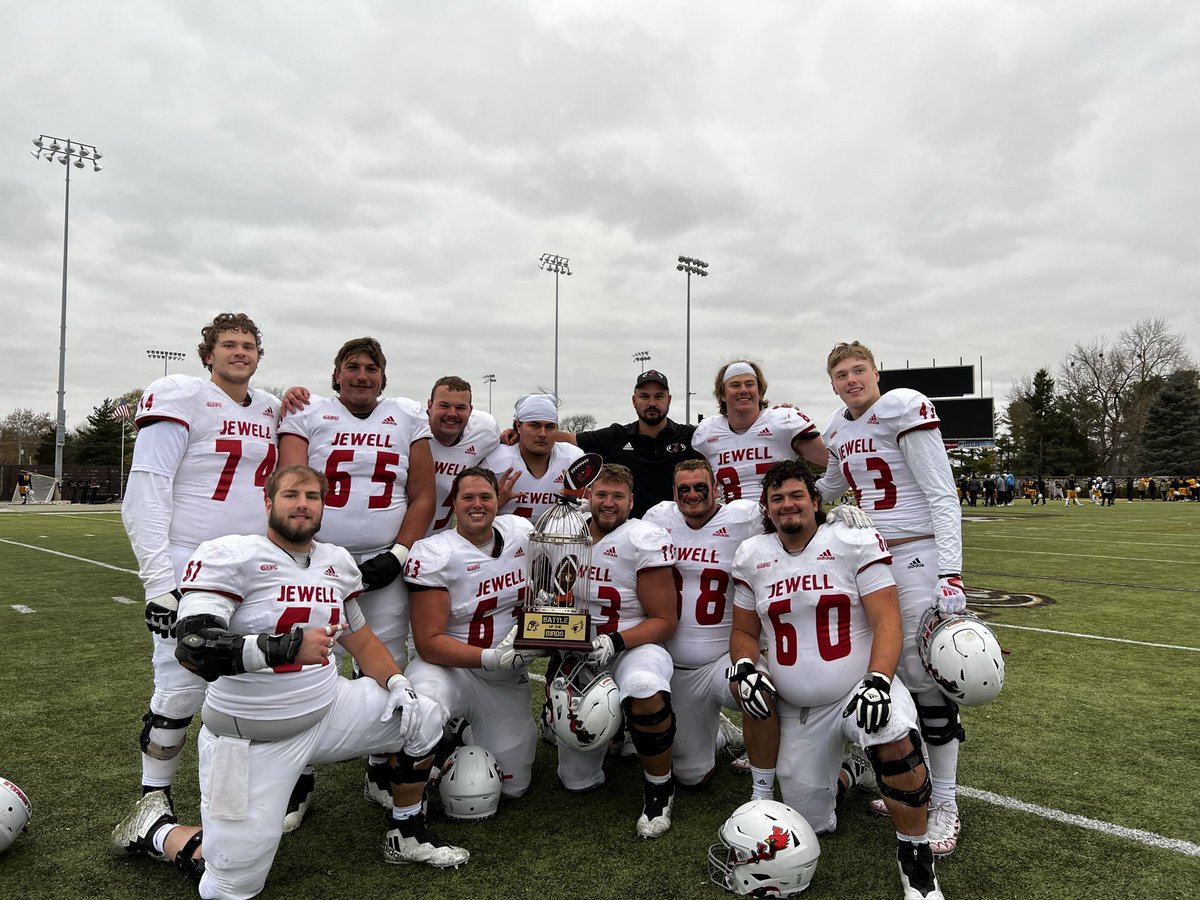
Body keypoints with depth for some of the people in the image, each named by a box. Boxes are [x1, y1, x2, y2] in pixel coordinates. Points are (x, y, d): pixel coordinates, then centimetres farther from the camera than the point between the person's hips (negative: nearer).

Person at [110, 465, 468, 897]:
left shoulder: (338, 563, 5)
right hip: (251, 737, -6)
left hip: (326, 711, 6)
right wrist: (287, 646, -33)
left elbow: (361, 639, 14)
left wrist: (398, 684, -2)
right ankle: (154, 829, 28)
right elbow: (193, 648, -26)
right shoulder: (229, 556, -15)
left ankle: (406, 836, 21)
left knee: (425, 719, 1)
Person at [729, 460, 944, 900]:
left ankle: (915, 854, -9)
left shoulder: (854, 542, -9)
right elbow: (744, 631, 8)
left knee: (896, 741, -35)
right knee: (812, 825, 4)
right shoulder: (752, 556, 2)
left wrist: (878, 681, -28)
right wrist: (746, 668, -12)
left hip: (857, 691, -3)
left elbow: (887, 621, -13)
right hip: (794, 708, 3)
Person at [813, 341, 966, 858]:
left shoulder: (903, 409, -10)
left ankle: (945, 804, 9)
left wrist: (950, 575, -20)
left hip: (918, 557, -6)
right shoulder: (837, 431, 10)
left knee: (926, 677, -5)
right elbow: (824, 490, 29)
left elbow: (943, 497, -14)